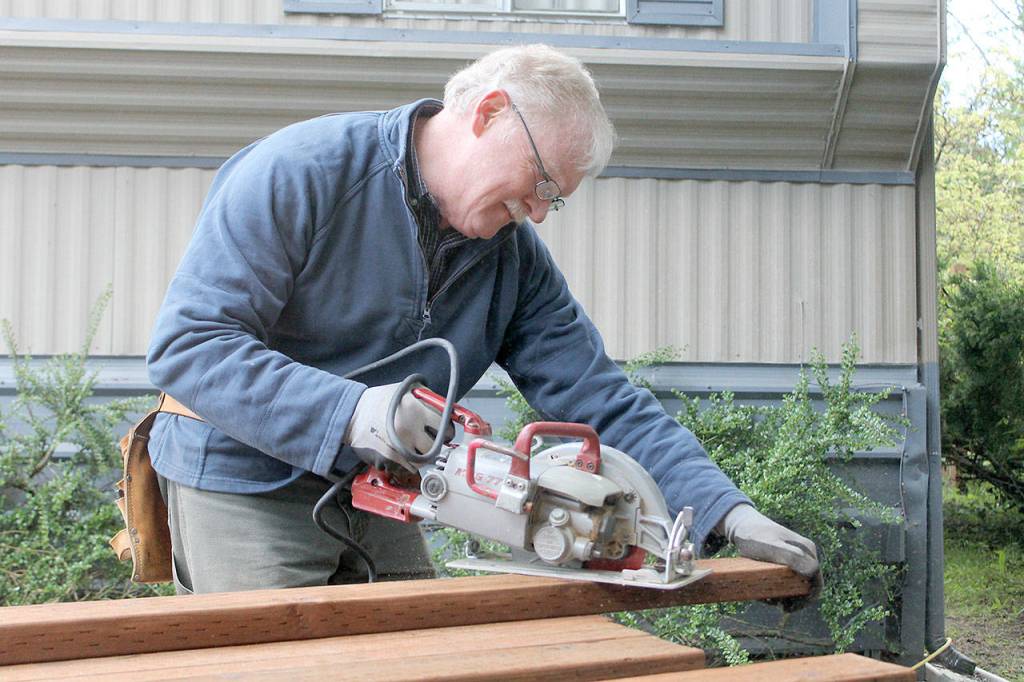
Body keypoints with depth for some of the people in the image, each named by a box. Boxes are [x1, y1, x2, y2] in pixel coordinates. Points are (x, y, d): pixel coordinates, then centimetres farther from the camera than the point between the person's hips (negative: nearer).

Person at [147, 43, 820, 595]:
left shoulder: (515, 256, -1)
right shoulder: (302, 172, -19)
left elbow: (602, 401, -2)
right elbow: (187, 345, -24)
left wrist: (727, 511, -13)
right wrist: (347, 413, -36)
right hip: (245, 489, -5)